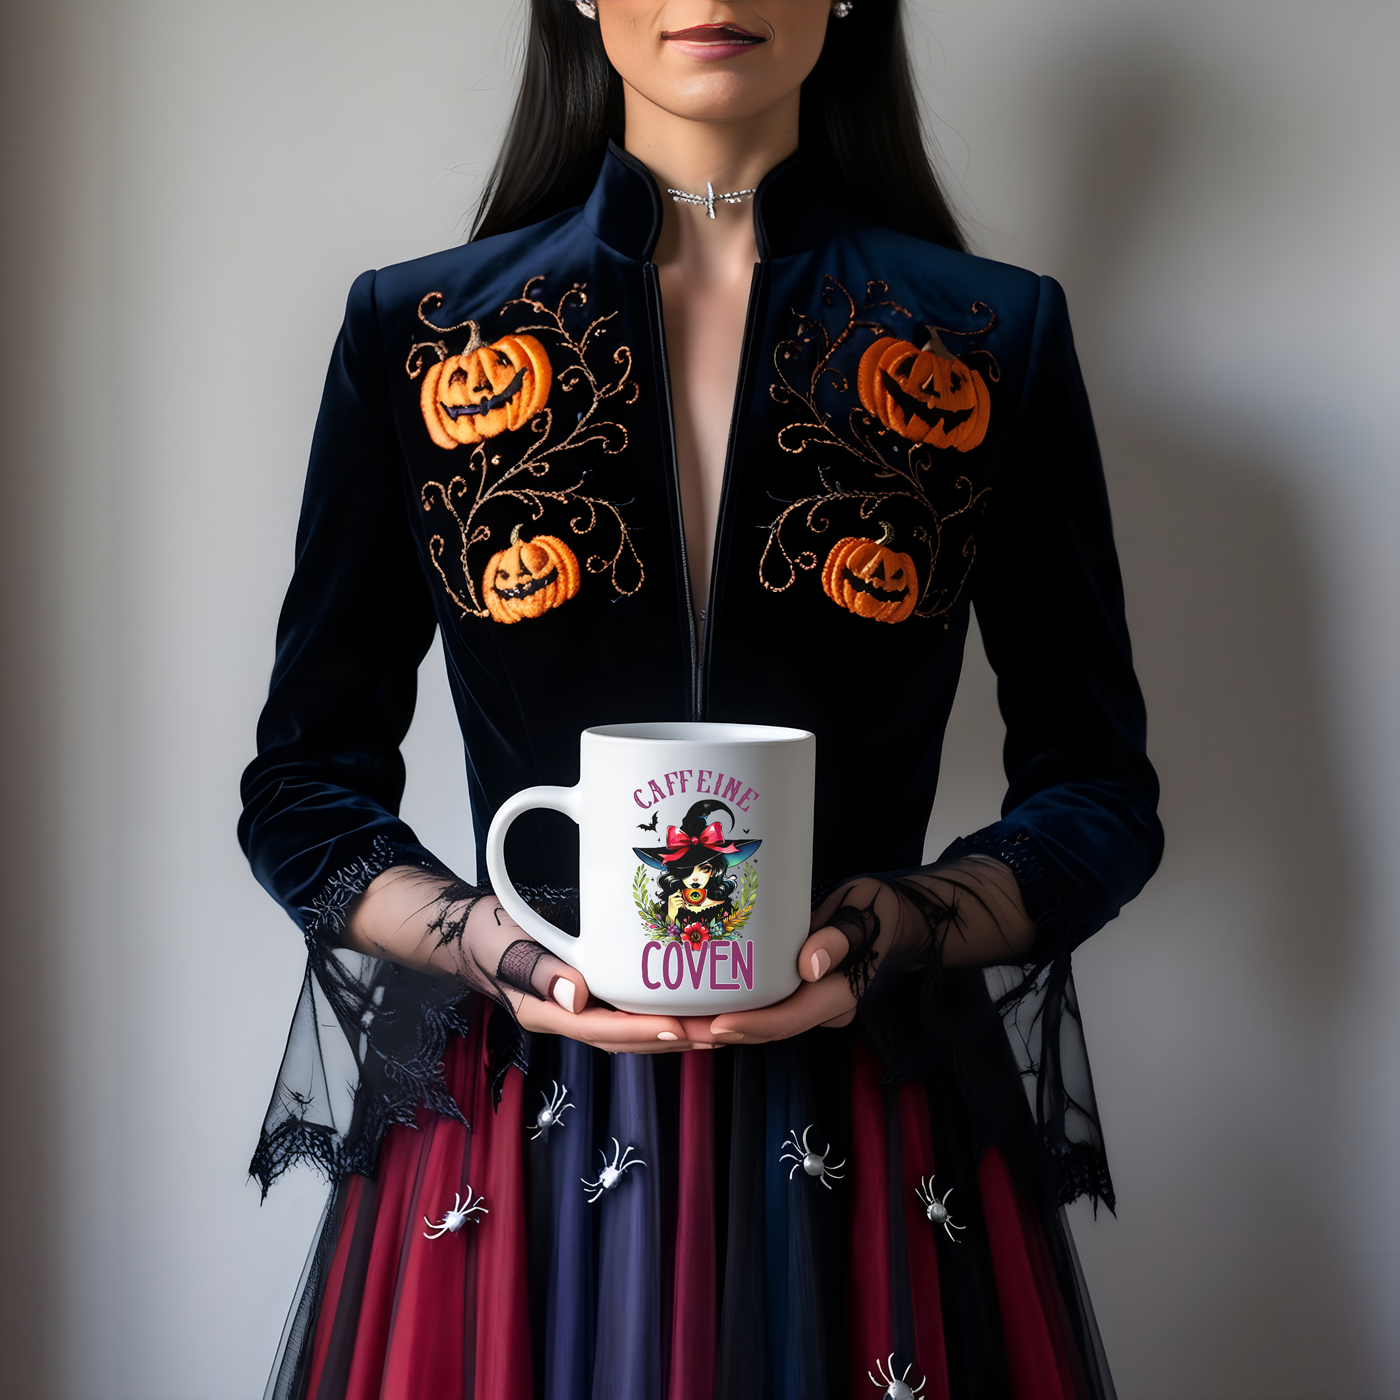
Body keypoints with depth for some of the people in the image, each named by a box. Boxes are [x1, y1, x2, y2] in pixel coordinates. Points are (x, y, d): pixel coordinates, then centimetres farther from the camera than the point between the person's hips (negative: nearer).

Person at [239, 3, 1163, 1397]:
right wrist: (477, 939, -13)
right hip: (515, 1137, 0)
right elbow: (301, 787, 6)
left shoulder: (997, 340, 3)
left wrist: (908, 925, -14)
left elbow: (1099, 791, 5)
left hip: (874, 1146, 0)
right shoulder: (413, 331, 3)